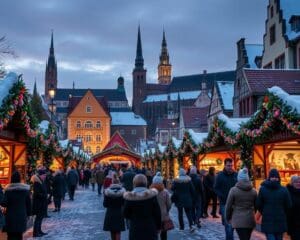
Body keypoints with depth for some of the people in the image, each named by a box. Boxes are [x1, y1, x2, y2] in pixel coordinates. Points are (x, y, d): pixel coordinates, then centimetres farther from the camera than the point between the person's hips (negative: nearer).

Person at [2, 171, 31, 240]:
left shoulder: (8, 189, -9)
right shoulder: (25, 188, 0)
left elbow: (4, 203, -10)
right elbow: (28, 203, 3)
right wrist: (28, 213, 12)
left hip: (11, 216, -2)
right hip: (22, 215, 2)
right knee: (19, 234, 12)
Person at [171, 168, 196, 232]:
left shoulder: (176, 180, -9)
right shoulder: (189, 180, -3)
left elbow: (173, 189, -6)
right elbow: (192, 190, -1)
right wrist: (192, 197, 10)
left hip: (179, 199, -2)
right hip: (187, 199, 2)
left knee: (180, 213, 9)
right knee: (188, 212, 6)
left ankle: (181, 226, 12)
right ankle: (191, 225, -11)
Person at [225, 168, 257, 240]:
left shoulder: (233, 190, -8)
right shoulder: (253, 191, 4)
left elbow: (228, 206, -4)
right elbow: (256, 206, 11)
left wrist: (228, 218, 10)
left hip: (238, 220, -4)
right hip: (250, 220, 4)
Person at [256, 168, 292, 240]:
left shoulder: (263, 189, -7)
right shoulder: (284, 190, -6)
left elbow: (258, 205, -4)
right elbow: (288, 205, -3)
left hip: (267, 219, -1)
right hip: (280, 220, 1)